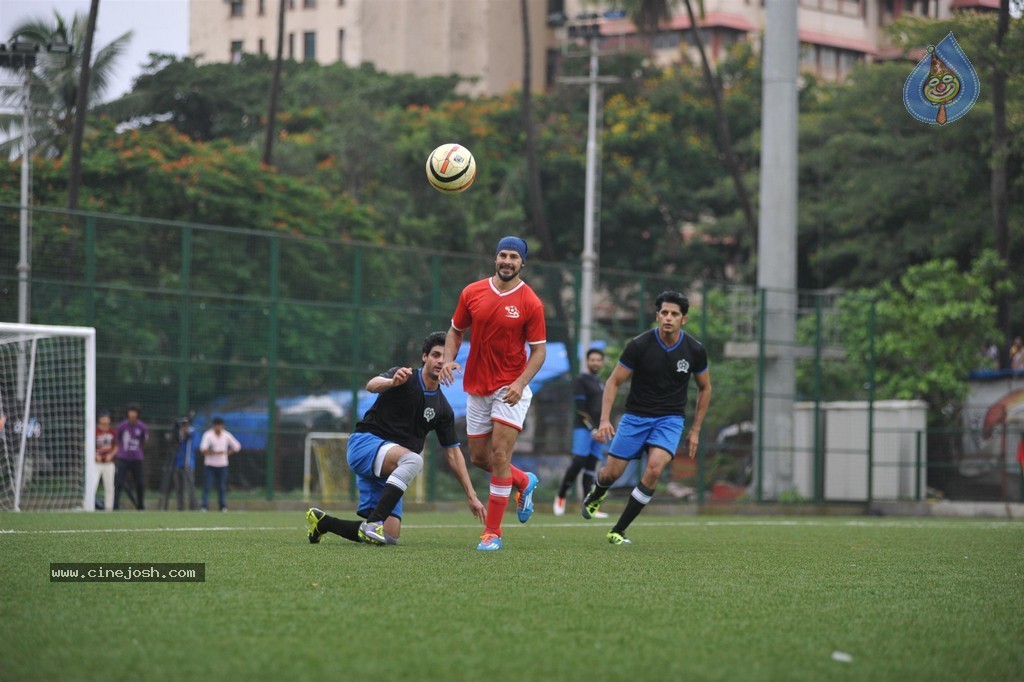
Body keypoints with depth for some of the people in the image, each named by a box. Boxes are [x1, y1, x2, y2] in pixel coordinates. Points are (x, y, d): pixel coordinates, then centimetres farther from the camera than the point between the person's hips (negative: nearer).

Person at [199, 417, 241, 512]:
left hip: (222, 465, 3)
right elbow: (203, 450, -16)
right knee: (207, 486, -8)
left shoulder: (226, 435, 4)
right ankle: (205, 507, -8)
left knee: (222, 487, 6)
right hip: (209, 465, -3)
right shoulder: (208, 435, -7)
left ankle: (223, 507, 14)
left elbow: (236, 446, 13)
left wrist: (227, 453, 1)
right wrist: (216, 452, -22)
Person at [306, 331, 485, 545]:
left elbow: (453, 453, 14)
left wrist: (471, 495, 8)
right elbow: (372, 385, -25)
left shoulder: (443, 409, 10)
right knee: (413, 459, -36)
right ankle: (373, 523, -35)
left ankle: (322, 521, 16)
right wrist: (393, 382, -49)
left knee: (390, 536, -4)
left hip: (388, 470, 7)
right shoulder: (405, 378, -5)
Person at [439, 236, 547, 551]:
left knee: (499, 456, -13)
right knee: (479, 457, 8)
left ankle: (493, 532, -6)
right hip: (476, 388, 5)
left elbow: (539, 350, -5)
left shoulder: (530, 303, -9)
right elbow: (456, 330, 13)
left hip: (510, 390, -4)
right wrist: (449, 359, -6)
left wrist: (521, 383, -20)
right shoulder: (471, 293, 1)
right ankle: (525, 482, 38)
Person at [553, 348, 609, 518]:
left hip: (596, 430, 7)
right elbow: (580, 408, -11)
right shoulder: (581, 380, -3)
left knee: (591, 467, 1)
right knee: (578, 462, -17)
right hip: (583, 427, -7)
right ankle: (561, 496, 0)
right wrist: (592, 429, -16)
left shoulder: (601, 384, 19)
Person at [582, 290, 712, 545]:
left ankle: (618, 531, -11)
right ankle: (596, 495, 43)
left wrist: (695, 430, 8)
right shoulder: (639, 345, -13)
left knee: (654, 469, -23)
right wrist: (605, 419, -18)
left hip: (670, 419, 0)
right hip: (636, 416, 0)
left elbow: (704, 388, 10)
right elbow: (613, 382, -5)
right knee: (611, 473, 1)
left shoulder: (695, 350, -7)